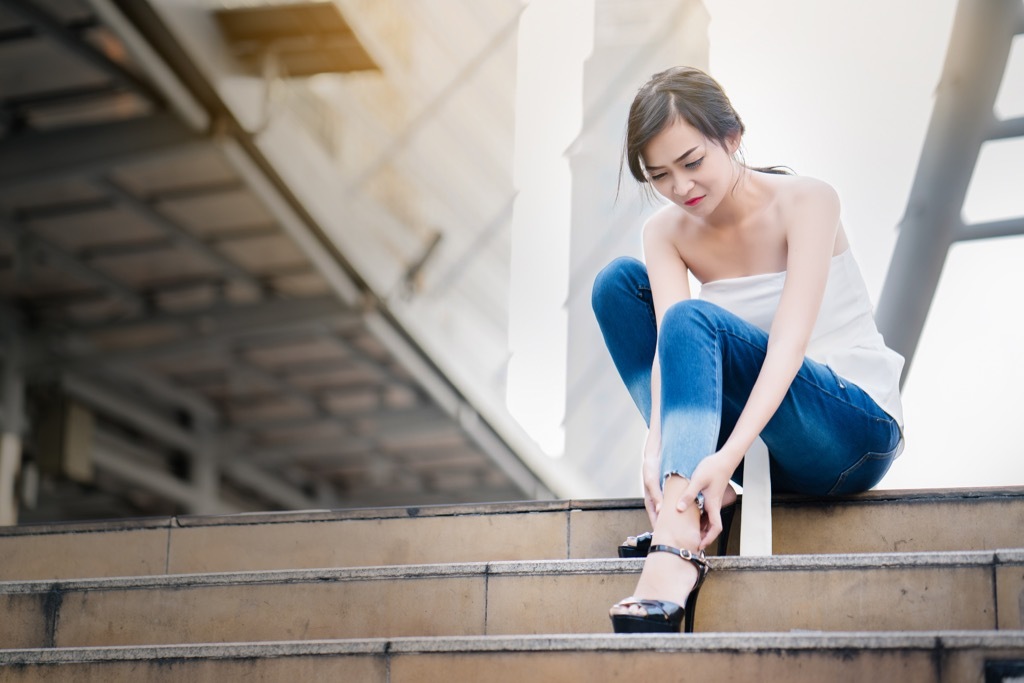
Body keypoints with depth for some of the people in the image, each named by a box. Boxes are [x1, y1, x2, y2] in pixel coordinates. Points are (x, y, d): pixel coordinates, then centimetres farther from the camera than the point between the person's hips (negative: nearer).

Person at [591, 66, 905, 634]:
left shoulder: (804, 202, -14)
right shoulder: (666, 233, 0)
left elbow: (790, 340, -27)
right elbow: (670, 346, -17)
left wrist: (727, 454, -40)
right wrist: (656, 447, -37)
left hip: (857, 428, -5)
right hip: (765, 450, 6)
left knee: (693, 320, -31)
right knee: (618, 282, -6)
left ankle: (676, 549, -47)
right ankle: (688, 494, -17)